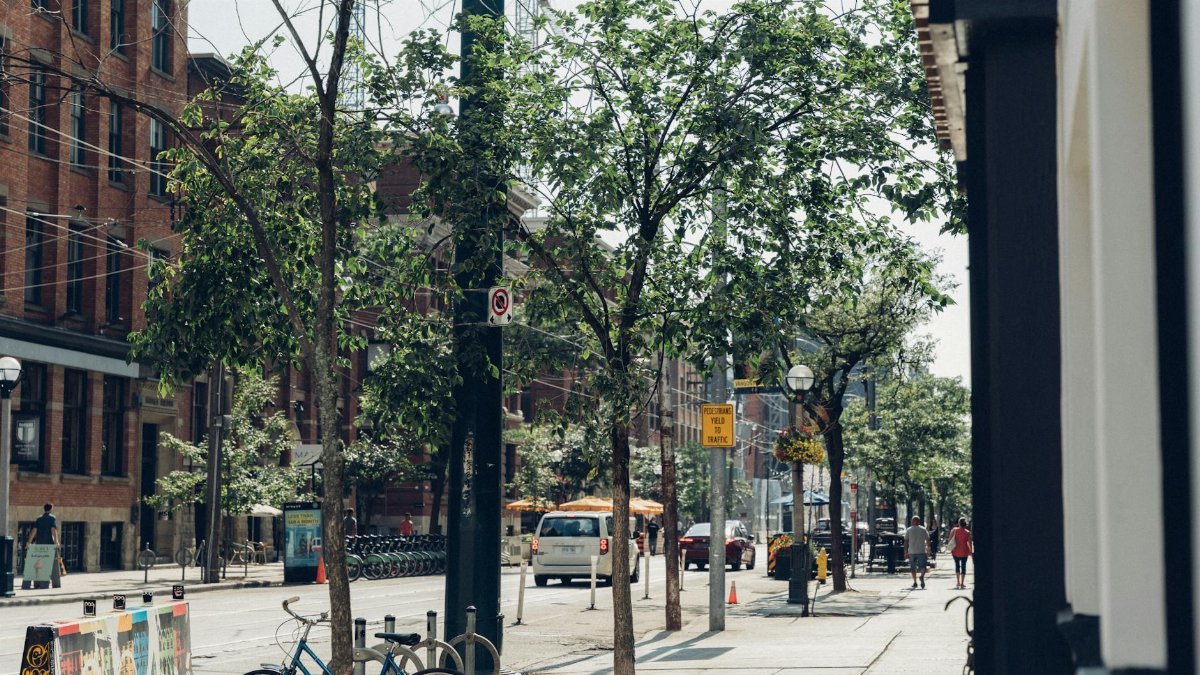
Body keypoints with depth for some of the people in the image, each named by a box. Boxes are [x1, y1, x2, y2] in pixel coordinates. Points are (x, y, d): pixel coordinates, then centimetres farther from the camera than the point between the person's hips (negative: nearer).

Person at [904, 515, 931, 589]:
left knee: (913, 568, 12)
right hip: (922, 551, -1)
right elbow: (928, 541, 3)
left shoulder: (908, 530, 3)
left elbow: (906, 542, 1)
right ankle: (922, 576, -30)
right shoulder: (924, 530, 4)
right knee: (923, 566, -1)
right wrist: (928, 551, 10)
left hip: (912, 552, 1)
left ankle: (915, 582, 11)